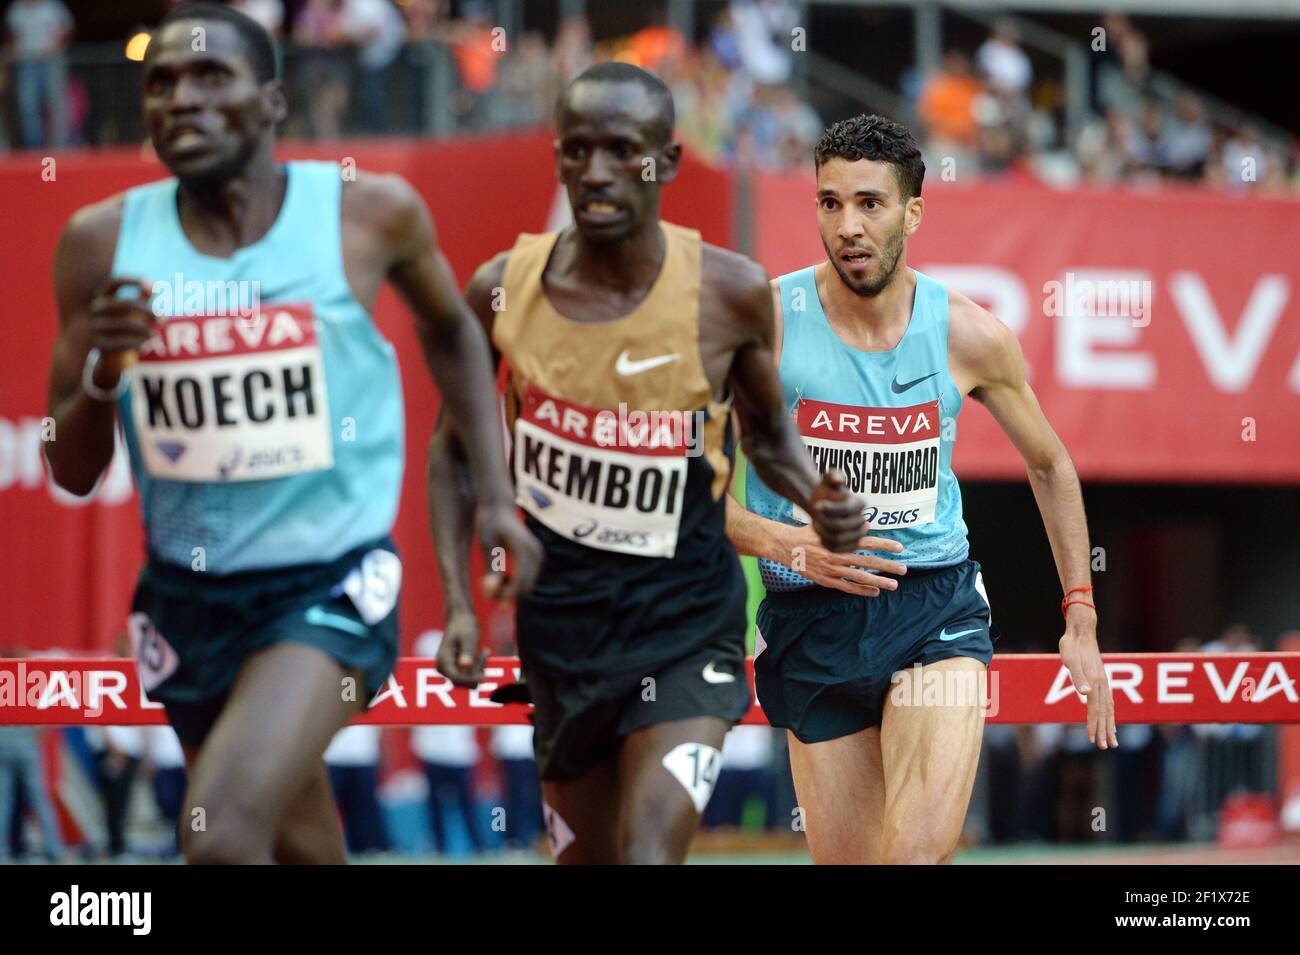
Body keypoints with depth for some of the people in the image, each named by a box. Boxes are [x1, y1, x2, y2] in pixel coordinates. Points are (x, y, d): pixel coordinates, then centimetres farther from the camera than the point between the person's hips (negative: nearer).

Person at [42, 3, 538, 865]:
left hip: (334, 583, -4)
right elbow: (73, 474, 1)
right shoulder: (106, 242, -5)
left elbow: (449, 328, 14)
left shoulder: (369, 213, -9)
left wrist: (497, 496, 8)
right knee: (302, 848, 19)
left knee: (226, 830, -25)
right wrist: (100, 371, -20)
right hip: (187, 591, 4)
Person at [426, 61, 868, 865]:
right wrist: (459, 605, -1)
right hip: (562, 615, 3)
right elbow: (456, 448, 8)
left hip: (687, 622, -3)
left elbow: (768, 432, 9)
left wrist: (817, 498, -13)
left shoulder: (730, 293, -10)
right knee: (586, 856, 16)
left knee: (649, 852, -19)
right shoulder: (504, 291, -7)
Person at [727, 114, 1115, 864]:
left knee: (920, 851, -25)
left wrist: (1081, 622, 12)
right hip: (811, 624, 0)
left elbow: (1050, 465, 14)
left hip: (938, 608, 0)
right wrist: (785, 544, -21)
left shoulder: (971, 335, -3)